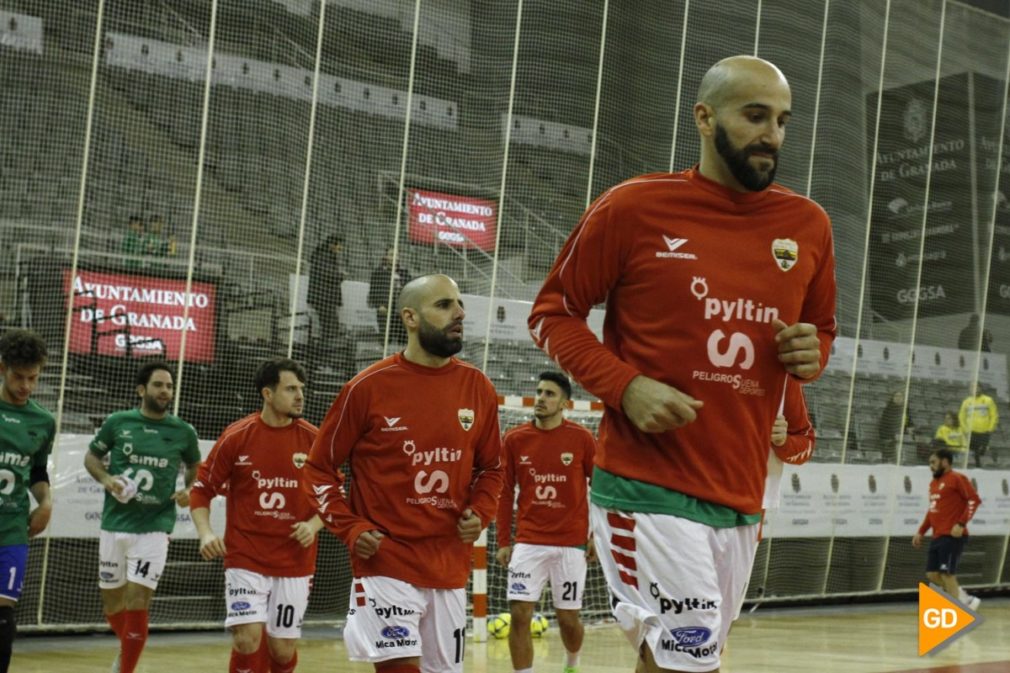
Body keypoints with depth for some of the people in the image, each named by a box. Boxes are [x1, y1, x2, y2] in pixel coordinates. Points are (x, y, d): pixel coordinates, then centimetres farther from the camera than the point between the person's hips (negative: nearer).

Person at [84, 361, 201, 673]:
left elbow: (195, 468, 16)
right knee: (111, 599, 13)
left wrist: (188, 490, -4)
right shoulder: (117, 422, -2)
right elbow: (91, 456, 11)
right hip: (114, 523, 2)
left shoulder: (183, 432, -1)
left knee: (136, 602, -11)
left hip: (154, 527, -2)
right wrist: (105, 479, -9)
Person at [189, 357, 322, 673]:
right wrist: (205, 533, -12)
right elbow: (202, 489, 3)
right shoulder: (236, 436, -4)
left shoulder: (313, 439, -1)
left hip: (295, 561, 2)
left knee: (283, 647, 6)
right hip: (245, 559, -1)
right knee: (248, 638, -13)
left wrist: (313, 525, -11)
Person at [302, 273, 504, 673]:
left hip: (450, 566, 5)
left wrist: (480, 513, 0)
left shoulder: (477, 387, 5)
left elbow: (490, 468, 18)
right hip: (387, 562, -5)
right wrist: (350, 529, -10)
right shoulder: (369, 387, -7)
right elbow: (319, 468, 1)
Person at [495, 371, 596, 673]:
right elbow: (505, 493, 6)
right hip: (528, 543, 1)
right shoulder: (514, 439, 1)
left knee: (567, 618, 6)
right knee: (519, 615, -9)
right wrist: (504, 542, 4)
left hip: (571, 543, -1)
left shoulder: (582, 438, -3)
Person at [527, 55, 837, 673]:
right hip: (647, 485, -5)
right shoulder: (633, 207, -6)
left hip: (741, 496, 5)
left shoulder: (808, 225, 6)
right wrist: (625, 386, -14)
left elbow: (823, 329, 21)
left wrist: (812, 354, -3)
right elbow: (553, 313, 1)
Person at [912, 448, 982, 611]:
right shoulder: (933, 483, 19)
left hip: (952, 536, -9)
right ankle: (965, 600, 16)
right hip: (938, 537, 9)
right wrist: (921, 532, 19)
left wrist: (961, 524, -23)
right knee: (932, 574, 5)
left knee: (947, 574, -11)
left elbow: (974, 500, -15)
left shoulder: (957, 479, -7)